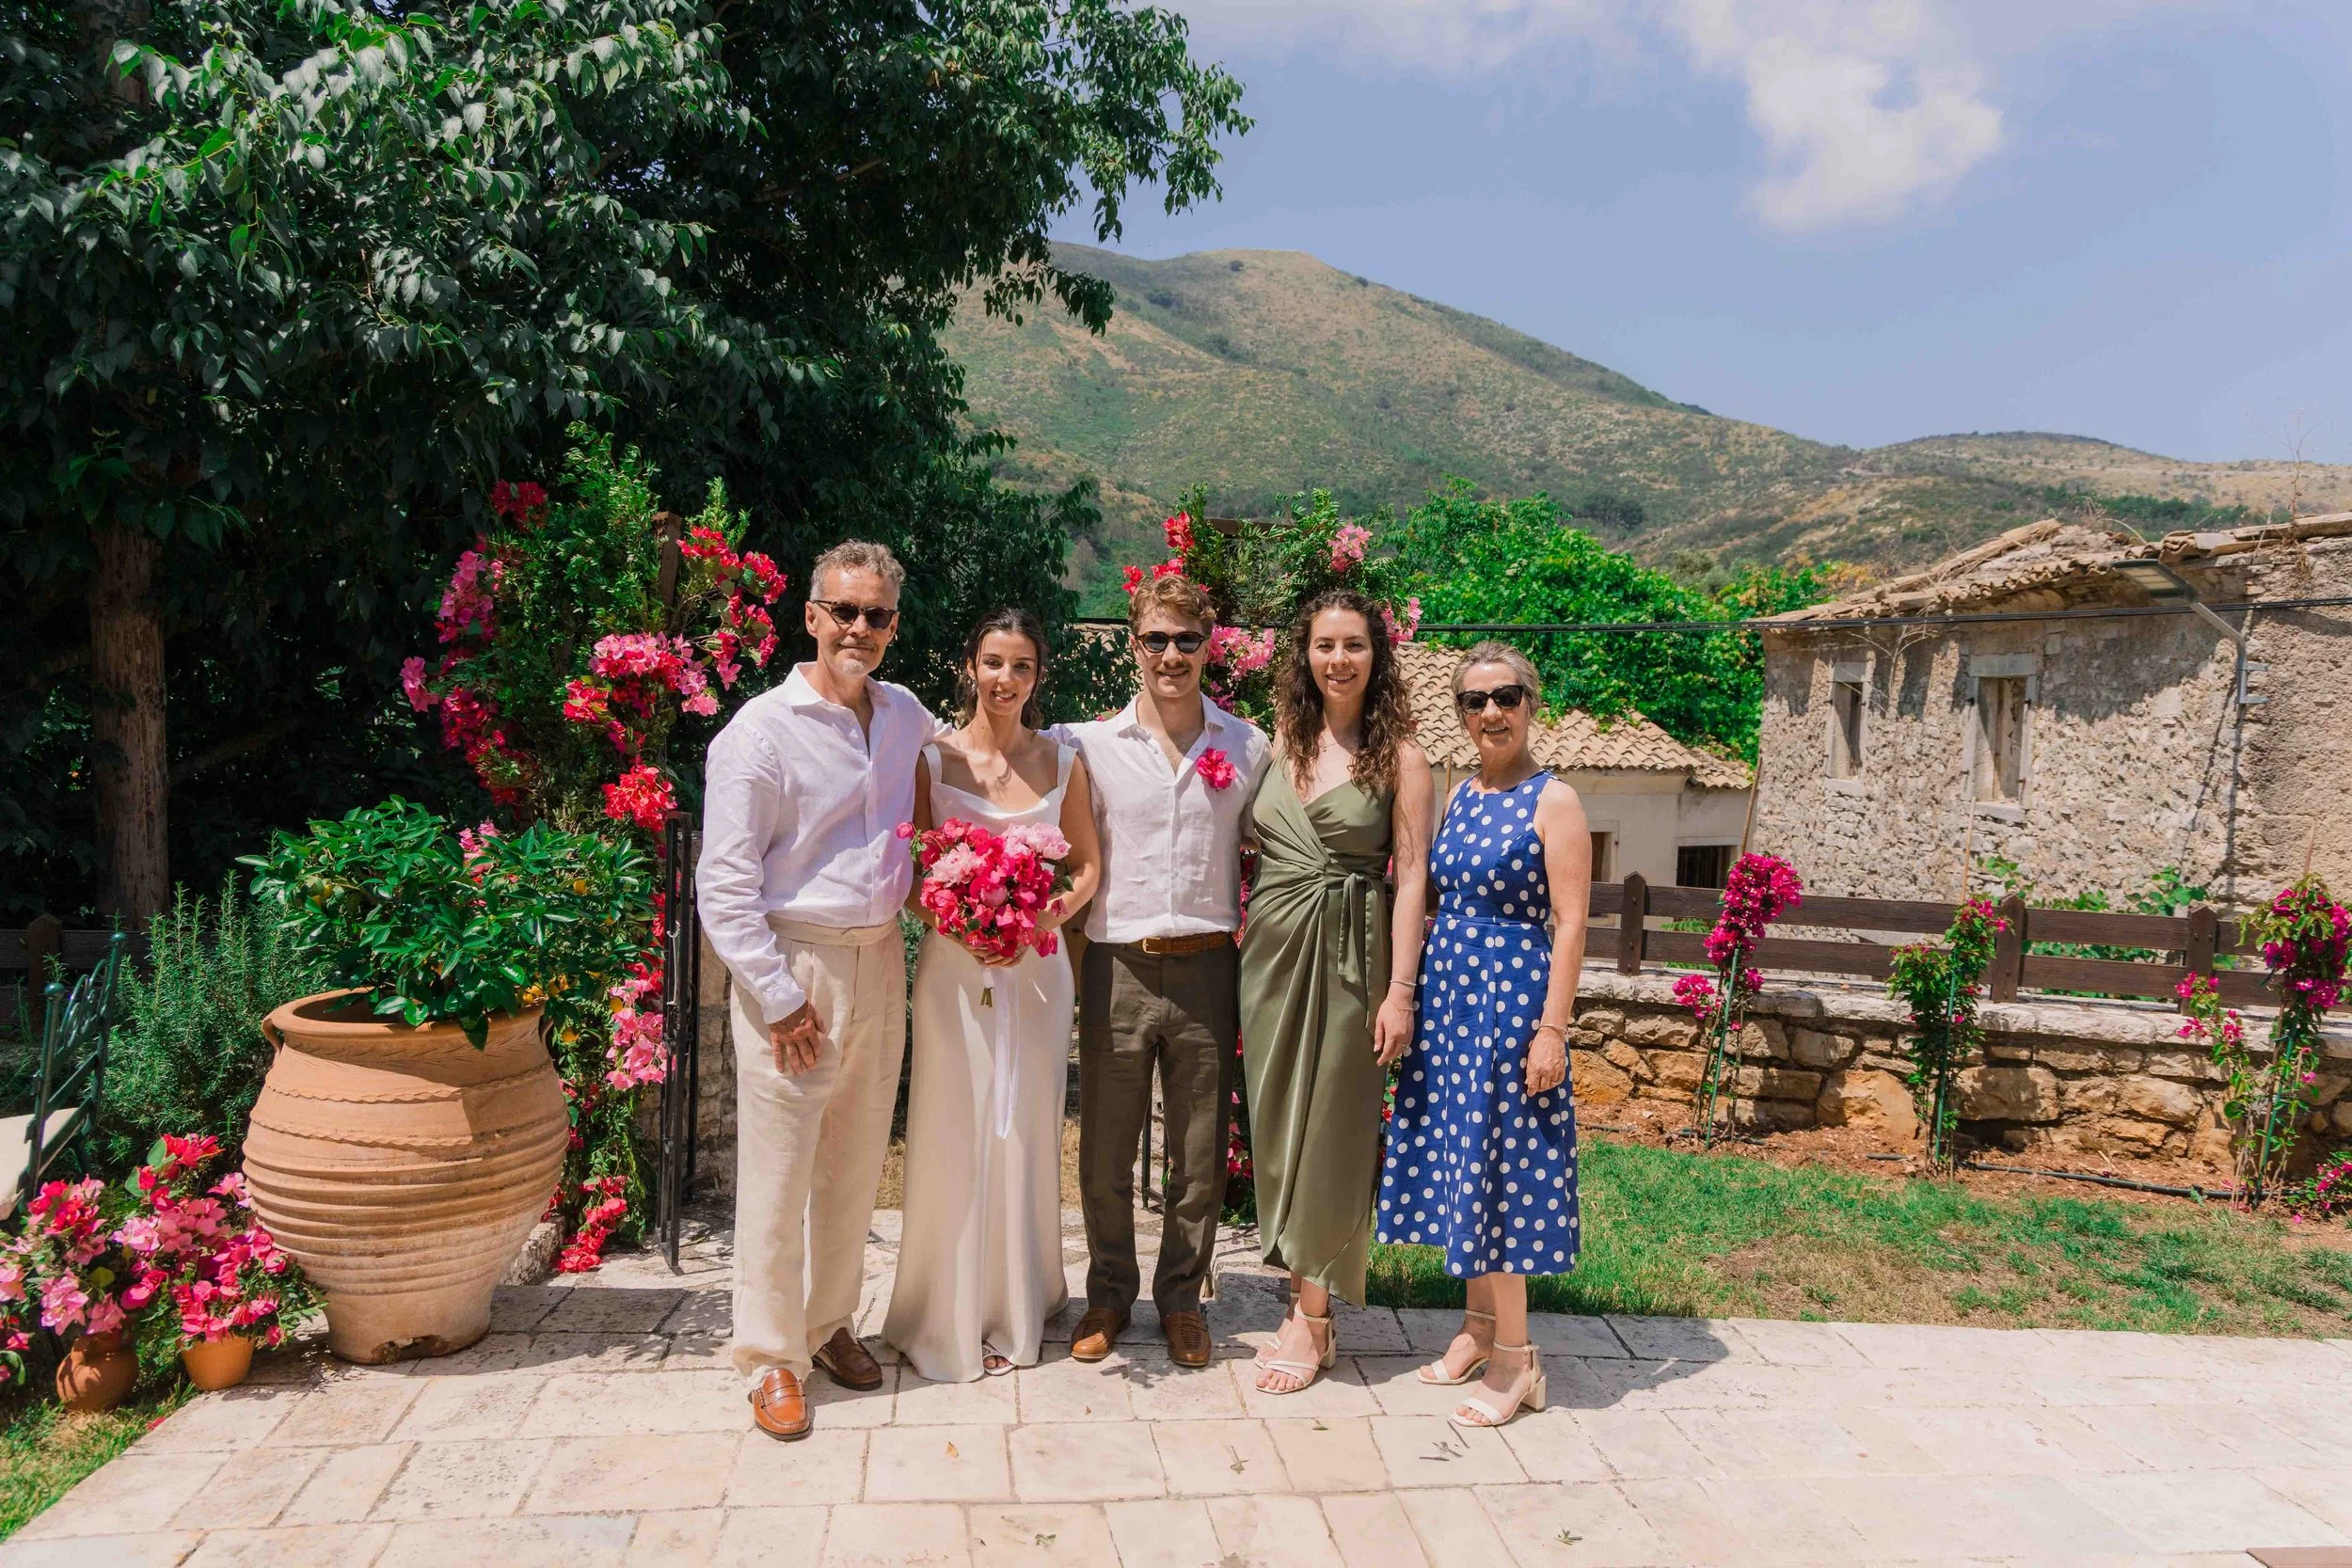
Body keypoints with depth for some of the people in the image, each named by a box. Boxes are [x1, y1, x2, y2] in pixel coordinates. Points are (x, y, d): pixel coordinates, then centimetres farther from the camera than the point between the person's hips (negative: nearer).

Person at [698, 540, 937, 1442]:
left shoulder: (904, 715, 8)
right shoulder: (762, 731, -10)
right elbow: (724, 886, -12)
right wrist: (779, 998, -15)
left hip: (880, 962, 6)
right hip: (792, 967, -6)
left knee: (857, 1164, 14)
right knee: (778, 1173, 1)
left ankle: (829, 1324, 32)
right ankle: (772, 1360, 16)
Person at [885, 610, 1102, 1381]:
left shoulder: (1062, 762, 5)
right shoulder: (933, 759, -2)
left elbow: (1088, 864, 9)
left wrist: (1055, 909, -11)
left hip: (1037, 968, 2)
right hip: (954, 965, -2)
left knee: (1026, 1134, 9)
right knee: (955, 1136, 1)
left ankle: (1019, 1308, 26)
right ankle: (951, 1318, 17)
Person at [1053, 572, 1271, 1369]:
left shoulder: (1248, 747, 6)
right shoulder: (1091, 744, 2)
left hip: (1206, 969, 1)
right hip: (1118, 968, -1)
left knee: (1201, 1153, 9)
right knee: (1105, 1148, 7)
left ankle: (1181, 1296, 27)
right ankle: (1109, 1294, 27)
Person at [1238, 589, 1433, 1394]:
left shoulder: (1399, 754, -3)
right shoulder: (1280, 739, 7)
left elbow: (1412, 876, -6)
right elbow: (1251, 838, 12)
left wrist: (1400, 992, -12)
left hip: (1350, 951, -4)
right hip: (1271, 943, 4)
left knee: (1331, 1124, 2)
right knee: (1276, 1120, 9)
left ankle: (1313, 1318, 12)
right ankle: (1302, 1291, 22)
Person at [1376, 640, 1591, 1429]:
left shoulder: (1553, 801, -9)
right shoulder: (1458, 796, 10)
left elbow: (1569, 924, -12)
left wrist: (1552, 1028, -16)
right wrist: (1409, 996, 11)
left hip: (1511, 993, -7)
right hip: (1446, 992, 7)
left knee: (1495, 1166, -2)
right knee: (1455, 1162, 12)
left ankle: (1515, 1361, 11)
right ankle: (1478, 1327, 28)